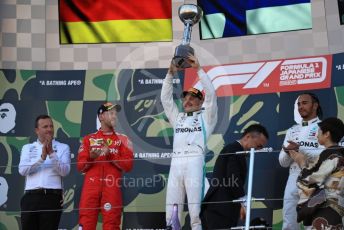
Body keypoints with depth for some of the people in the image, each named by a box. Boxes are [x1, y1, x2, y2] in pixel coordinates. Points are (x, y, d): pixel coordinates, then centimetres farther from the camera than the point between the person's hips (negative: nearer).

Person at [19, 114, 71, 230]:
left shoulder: (63, 148, 9)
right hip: (31, 196, 2)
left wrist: (52, 153, -13)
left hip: (53, 196, -2)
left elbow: (65, 171, -4)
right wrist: (42, 157, -12)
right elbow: (22, 170, -2)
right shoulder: (27, 148, 14)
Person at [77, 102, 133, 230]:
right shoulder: (89, 139, 14)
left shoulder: (122, 139, 12)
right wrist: (91, 158, -10)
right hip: (91, 188, 1)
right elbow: (80, 166, 9)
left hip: (112, 189, 0)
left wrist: (110, 155, -10)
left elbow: (128, 165, 1)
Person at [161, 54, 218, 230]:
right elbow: (166, 98, 22)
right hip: (176, 162, 5)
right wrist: (171, 74, 12)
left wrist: (198, 69, 1)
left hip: (195, 161, -5)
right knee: (171, 214, -2)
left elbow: (211, 94, 4)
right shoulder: (177, 117, 28)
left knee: (195, 211, -13)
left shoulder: (206, 117, 16)